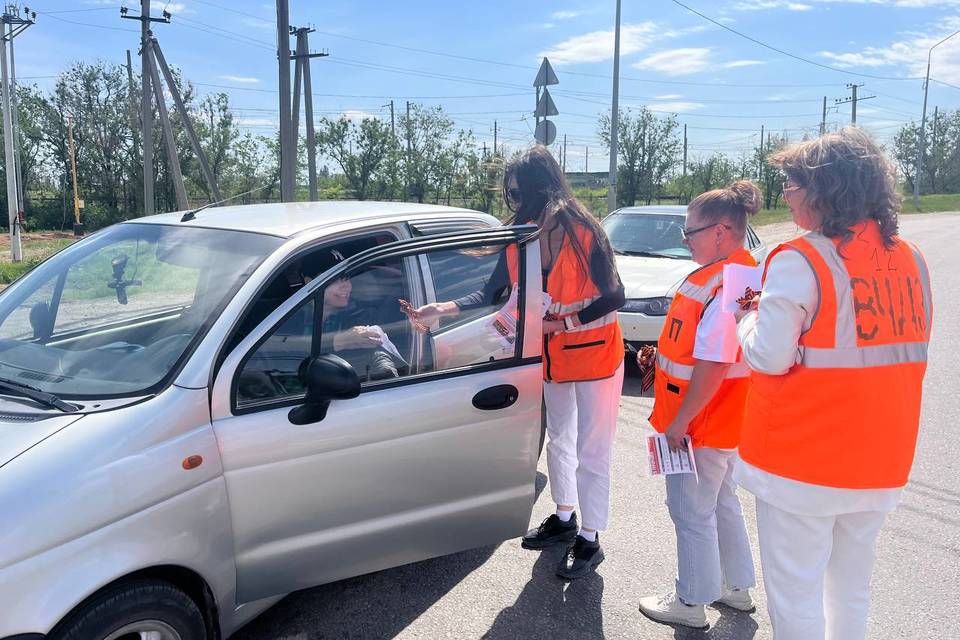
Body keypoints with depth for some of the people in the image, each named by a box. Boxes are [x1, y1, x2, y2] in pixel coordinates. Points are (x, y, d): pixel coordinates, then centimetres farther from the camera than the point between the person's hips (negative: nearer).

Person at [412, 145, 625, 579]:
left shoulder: (583, 232, -22)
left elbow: (615, 297, -19)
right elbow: (492, 293, -6)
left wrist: (563, 322, -25)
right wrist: (442, 310, -17)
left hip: (594, 353, -6)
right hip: (552, 355, 6)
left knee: (591, 452, 3)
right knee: (558, 441, 21)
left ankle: (589, 540, 19)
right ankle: (564, 519, 40)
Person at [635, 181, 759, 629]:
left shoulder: (724, 285, -27)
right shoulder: (740, 274, 7)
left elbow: (714, 366, -29)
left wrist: (679, 422, -23)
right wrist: (661, 354, 16)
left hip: (703, 424, -10)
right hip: (725, 422, 10)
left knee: (691, 512, 5)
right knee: (721, 501, 23)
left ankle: (691, 604, 21)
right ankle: (737, 587, 38)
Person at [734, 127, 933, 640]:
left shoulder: (800, 261, -17)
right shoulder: (910, 260, 4)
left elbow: (769, 358, -18)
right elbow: (910, 348, 13)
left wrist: (748, 318, 3)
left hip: (802, 459, -7)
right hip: (880, 460, 7)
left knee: (796, 596, 7)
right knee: (851, 589, 21)